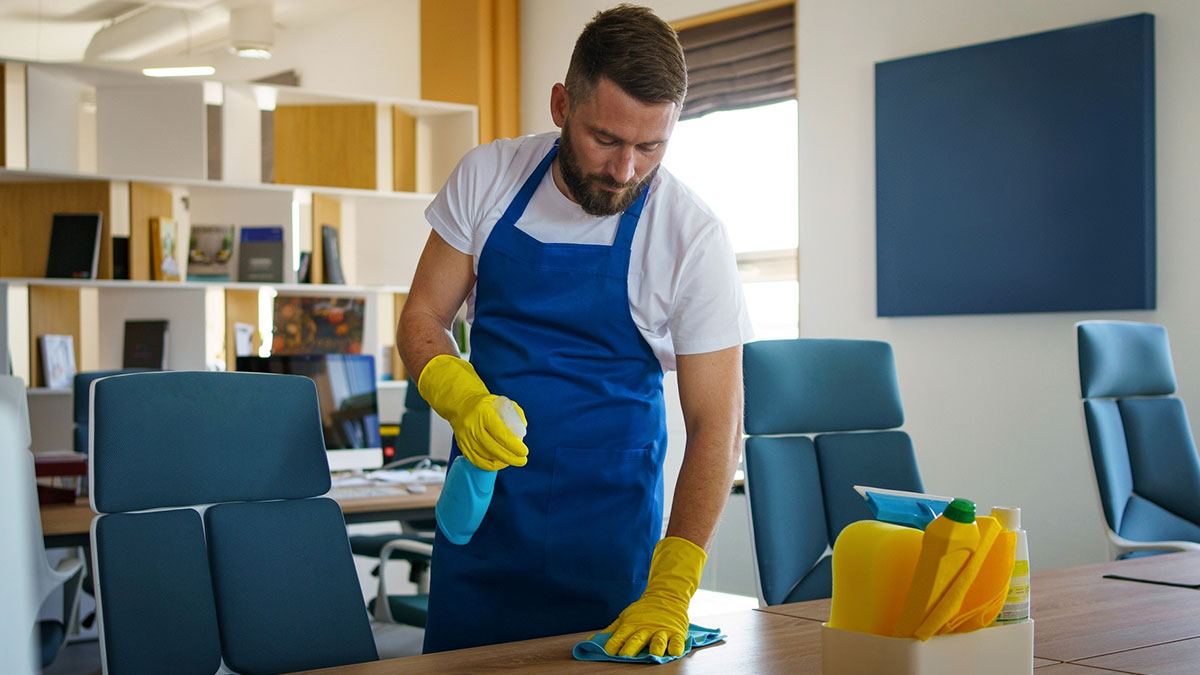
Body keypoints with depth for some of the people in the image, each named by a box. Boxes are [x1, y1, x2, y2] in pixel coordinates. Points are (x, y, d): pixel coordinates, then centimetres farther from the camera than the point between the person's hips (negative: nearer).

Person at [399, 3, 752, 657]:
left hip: (608, 524, -2)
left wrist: (669, 591, -23)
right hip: (481, 495, 2)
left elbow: (715, 424, -14)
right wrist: (460, 397, -22)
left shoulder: (694, 237, -15)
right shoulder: (487, 176, -7)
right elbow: (422, 317, 1)